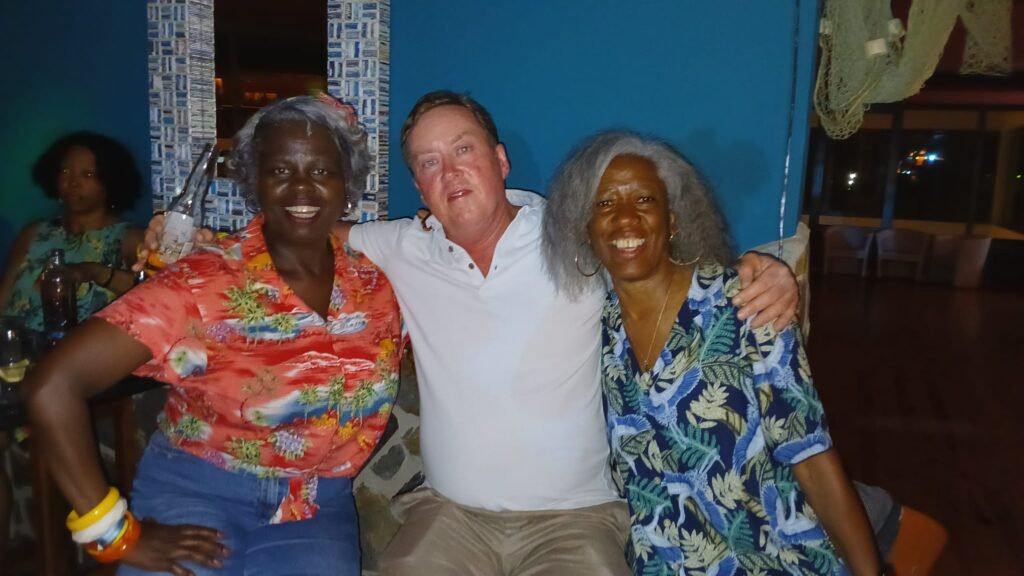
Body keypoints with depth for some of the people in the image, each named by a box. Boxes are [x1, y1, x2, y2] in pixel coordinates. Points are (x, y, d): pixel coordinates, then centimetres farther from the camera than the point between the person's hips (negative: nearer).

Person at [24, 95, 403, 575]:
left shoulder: (376, 286, -4)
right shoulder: (204, 285, -16)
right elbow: (53, 385, -19)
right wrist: (117, 533, -16)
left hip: (319, 509, 3)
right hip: (197, 493, -3)